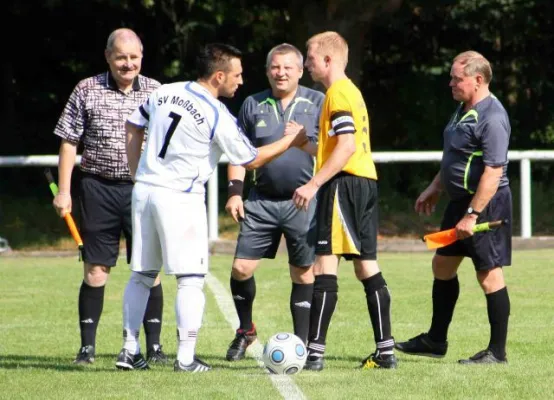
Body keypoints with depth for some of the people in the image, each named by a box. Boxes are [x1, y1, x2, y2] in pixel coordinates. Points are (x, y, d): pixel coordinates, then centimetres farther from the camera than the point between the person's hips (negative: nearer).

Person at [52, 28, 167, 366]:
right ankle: (87, 346, 8)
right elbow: (69, 142, 4)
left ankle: (154, 346, 7)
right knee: (96, 268, 1)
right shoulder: (87, 91, 2)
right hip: (99, 189, -1)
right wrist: (64, 191, -1)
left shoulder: (156, 92, 6)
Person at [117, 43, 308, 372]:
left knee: (142, 274, 14)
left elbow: (133, 126, 17)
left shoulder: (164, 93, 6)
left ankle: (130, 349, 15)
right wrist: (291, 141, 9)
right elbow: (252, 160, -3)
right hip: (180, 198, -6)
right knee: (192, 279, 0)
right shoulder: (218, 117, -12)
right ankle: (186, 358, -4)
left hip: (144, 188, 7)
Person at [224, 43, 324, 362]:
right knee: (241, 268, -3)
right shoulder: (254, 105, 9)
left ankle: (302, 344, 11)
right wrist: (235, 192, 2)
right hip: (262, 201, 2)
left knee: (303, 275, 2)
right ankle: (246, 330, 20)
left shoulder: (317, 103, 2)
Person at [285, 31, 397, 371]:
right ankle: (386, 350, 9)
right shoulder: (352, 92, 21)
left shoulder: (339, 93, -10)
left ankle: (315, 352, -16)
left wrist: (313, 185, -22)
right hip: (366, 182, 10)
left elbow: (345, 147, -20)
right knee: (367, 266, 10)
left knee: (325, 264, -11)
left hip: (344, 185, -10)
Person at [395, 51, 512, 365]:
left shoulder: (491, 117, -22)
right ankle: (436, 341, 27)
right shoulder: (464, 110, 11)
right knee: (443, 265, 16)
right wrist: (435, 189, 23)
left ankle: (497, 351, 4)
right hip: (461, 200, 11)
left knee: (489, 274, -4)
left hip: (485, 204, -11)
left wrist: (472, 215, -27)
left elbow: (493, 172, -26)